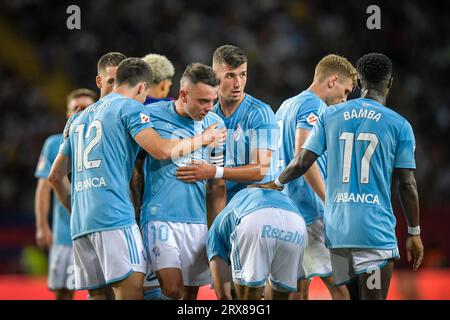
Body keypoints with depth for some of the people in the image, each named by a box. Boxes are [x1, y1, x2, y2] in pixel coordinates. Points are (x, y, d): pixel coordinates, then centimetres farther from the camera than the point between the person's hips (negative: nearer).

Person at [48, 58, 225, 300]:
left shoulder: (79, 119, 25)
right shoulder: (129, 108, 3)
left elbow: (55, 176, 27)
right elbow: (162, 150, -10)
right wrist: (202, 140, 4)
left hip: (79, 224, 7)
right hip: (114, 217, -7)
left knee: (97, 294, 5)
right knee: (131, 288, -12)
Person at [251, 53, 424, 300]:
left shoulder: (330, 115, 8)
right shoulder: (399, 125, 0)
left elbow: (302, 162, 7)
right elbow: (407, 185, -1)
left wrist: (277, 184, 26)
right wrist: (414, 233, 7)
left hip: (336, 228, 4)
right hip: (374, 228, -4)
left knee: (355, 295, 15)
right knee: (373, 297, -5)